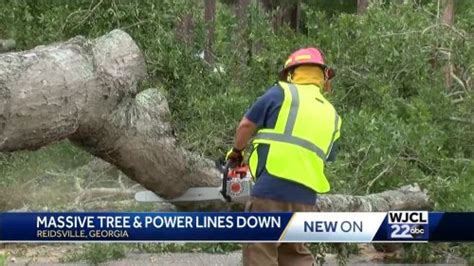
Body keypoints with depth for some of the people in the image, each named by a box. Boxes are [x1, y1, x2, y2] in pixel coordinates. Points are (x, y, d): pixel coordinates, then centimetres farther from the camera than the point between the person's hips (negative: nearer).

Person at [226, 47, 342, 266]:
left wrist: (237, 150, 24)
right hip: (305, 198, 6)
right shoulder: (332, 115, 19)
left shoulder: (282, 93, 3)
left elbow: (246, 125, 5)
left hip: (271, 191, -5)